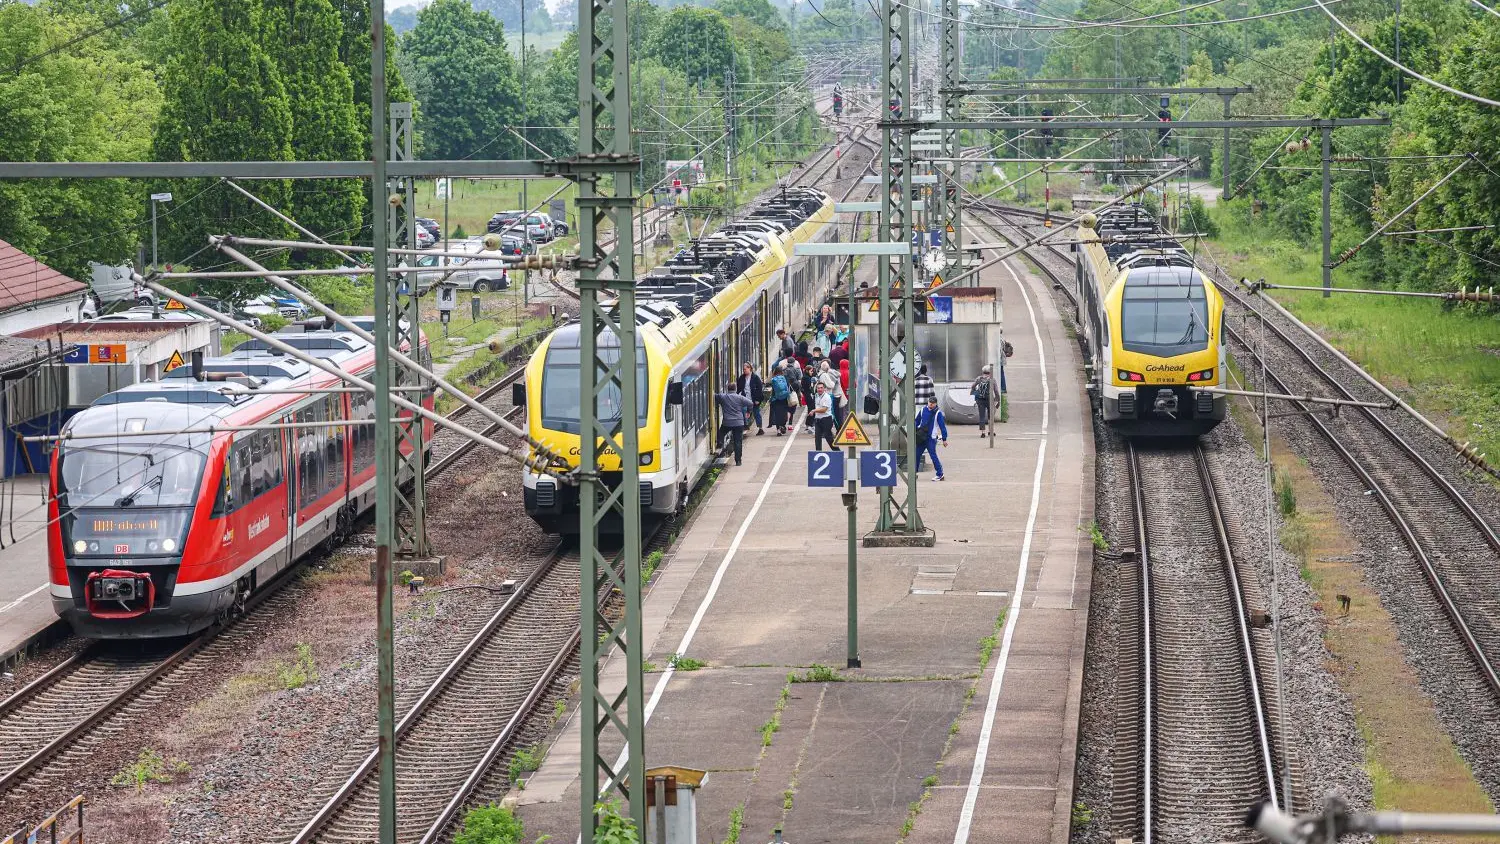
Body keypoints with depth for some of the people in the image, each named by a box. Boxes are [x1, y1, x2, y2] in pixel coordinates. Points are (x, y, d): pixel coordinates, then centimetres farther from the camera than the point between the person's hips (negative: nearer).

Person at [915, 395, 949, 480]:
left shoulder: (938, 413, -6)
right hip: (921, 438, 5)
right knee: (916, 455, 7)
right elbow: (917, 421, 17)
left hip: (931, 438, -5)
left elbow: (942, 426, -6)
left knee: (933, 455, -9)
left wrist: (944, 439, -7)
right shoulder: (923, 410, 7)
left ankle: (940, 474, -1)